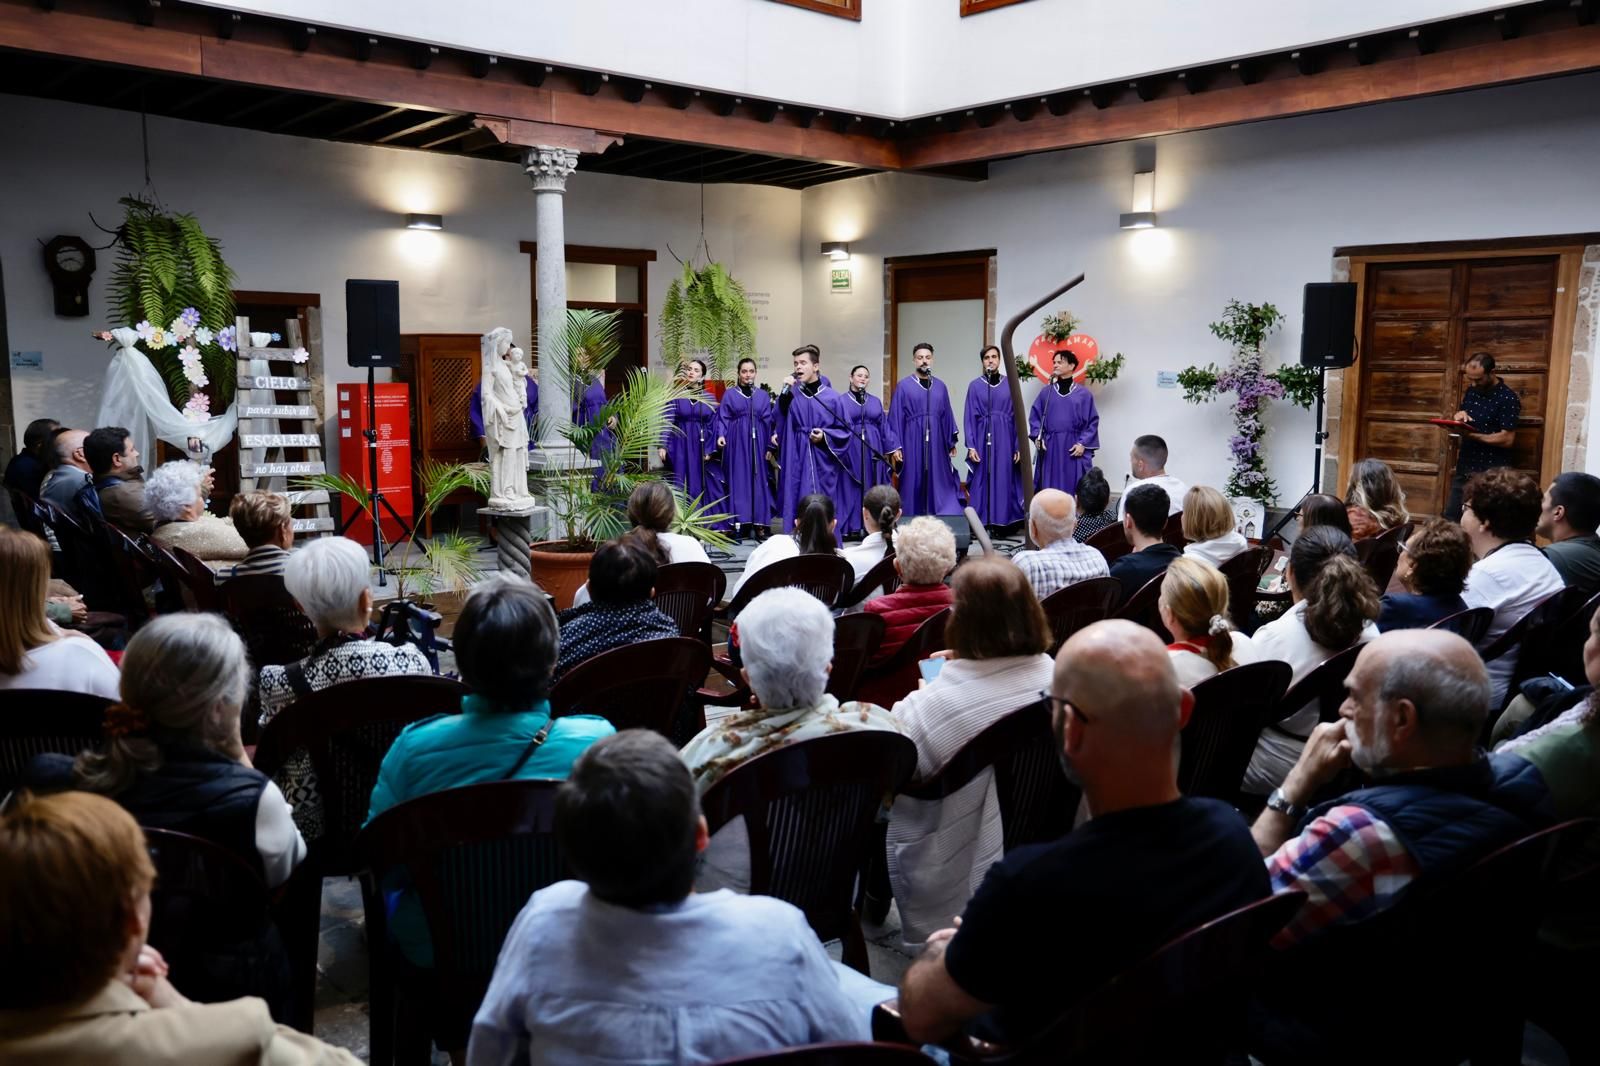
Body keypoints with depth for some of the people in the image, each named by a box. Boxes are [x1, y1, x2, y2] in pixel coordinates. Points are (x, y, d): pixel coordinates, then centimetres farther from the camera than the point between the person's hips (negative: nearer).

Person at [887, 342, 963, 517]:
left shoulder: (940, 386, 10)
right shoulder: (904, 386, 0)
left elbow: (947, 416, 14)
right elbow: (896, 417, -2)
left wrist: (951, 443, 13)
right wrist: (895, 446, -8)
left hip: (936, 443, 3)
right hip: (912, 442, -3)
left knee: (938, 485, 2)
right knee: (914, 485, 1)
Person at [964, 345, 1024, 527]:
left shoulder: (1010, 384, 5)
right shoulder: (975, 386, 3)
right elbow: (969, 418, 2)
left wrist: (1019, 446, 0)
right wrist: (971, 446, -7)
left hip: (1005, 439, 1)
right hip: (982, 439, -1)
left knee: (1004, 480, 1)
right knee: (981, 481, 0)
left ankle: (1002, 522, 8)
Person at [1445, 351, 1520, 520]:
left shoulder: (1507, 398, -13)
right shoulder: (1471, 391, 10)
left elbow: (1507, 439, -17)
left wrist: (1471, 435, -21)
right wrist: (1458, 416, -3)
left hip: (1491, 474, -7)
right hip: (1464, 469, 7)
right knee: (1450, 520, 9)